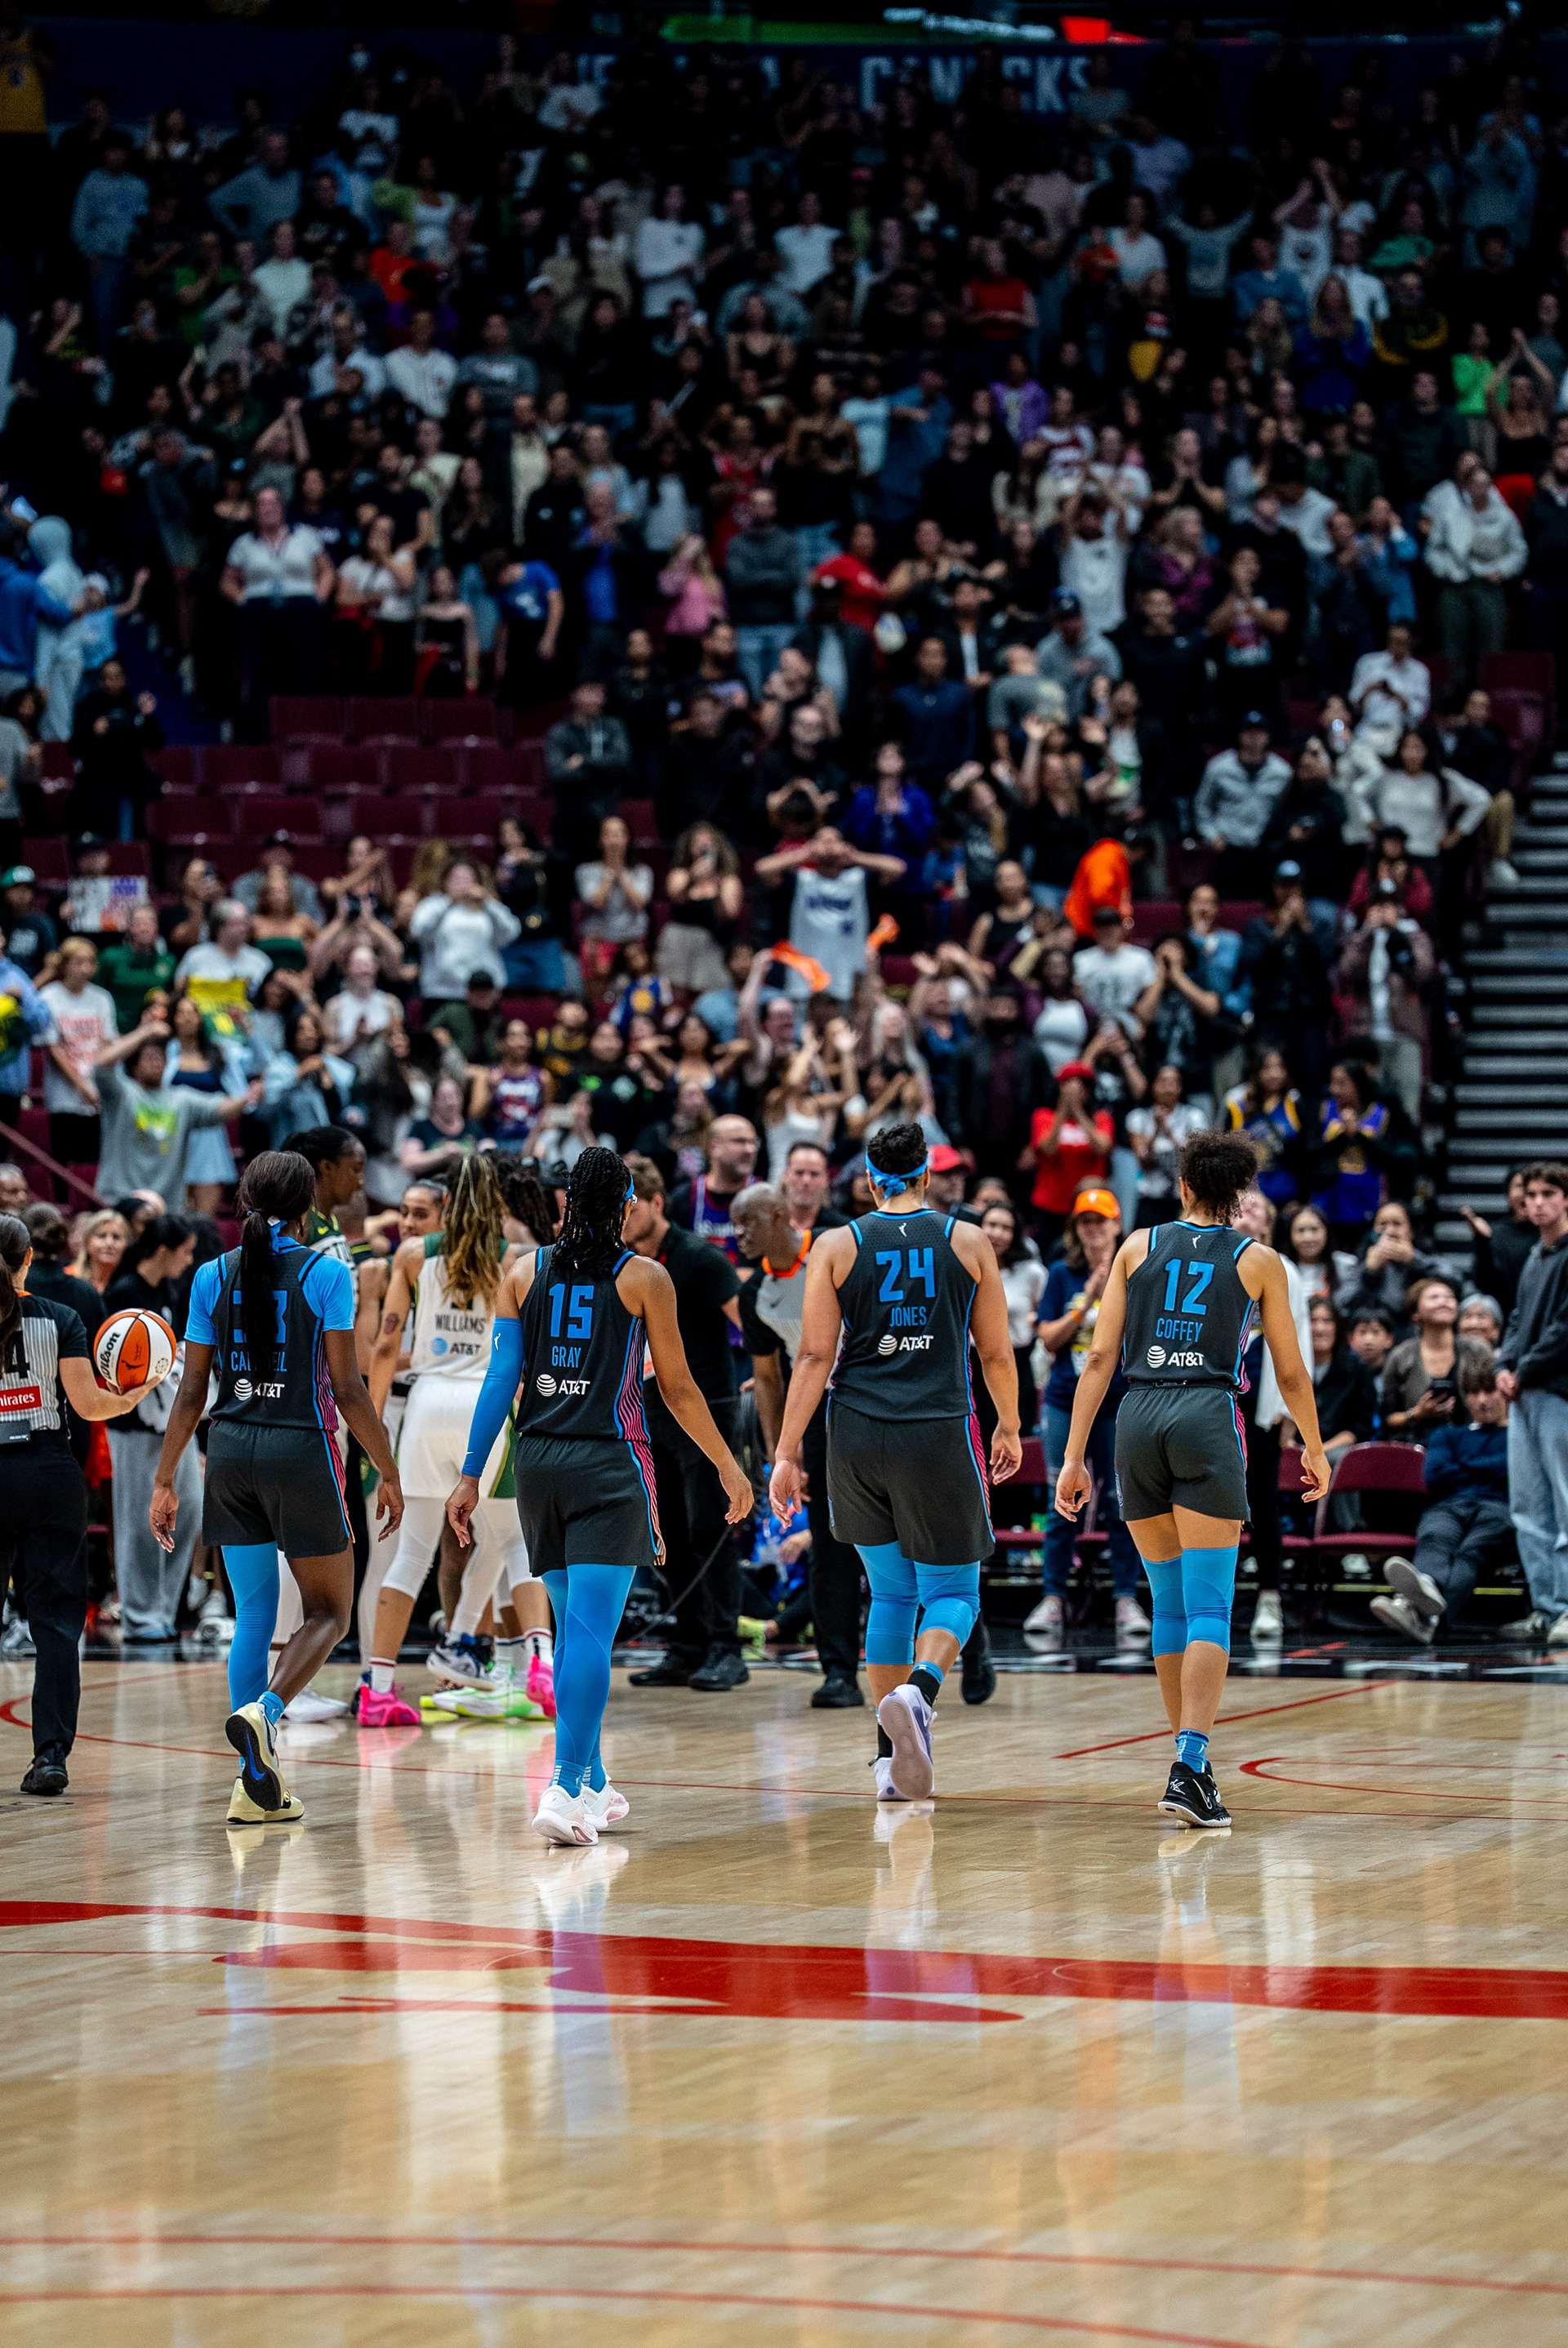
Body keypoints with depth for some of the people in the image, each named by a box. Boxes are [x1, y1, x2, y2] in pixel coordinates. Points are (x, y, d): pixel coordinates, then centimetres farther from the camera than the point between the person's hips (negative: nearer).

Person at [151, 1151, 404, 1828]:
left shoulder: (213, 1277, 4)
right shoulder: (325, 1274, -6)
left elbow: (192, 1391, 4)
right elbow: (347, 1388, -8)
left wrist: (165, 1481, 11)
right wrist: (388, 1473, 0)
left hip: (231, 1451, 4)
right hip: (302, 1448, -4)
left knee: (252, 1615, 11)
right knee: (328, 1612, 10)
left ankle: (259, 1786, 7)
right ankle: (262, 1713, -18)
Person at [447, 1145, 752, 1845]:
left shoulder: (525, 1274, 7)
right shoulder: (645, 1278, -1)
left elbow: (500, 1379, 2)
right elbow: (678, 1389, 2)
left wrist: (471, 1475, 5)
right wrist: (728, 1466, 14)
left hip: (538, 1460, 4)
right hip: (609, 1462, -4)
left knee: (572, 1625, 16)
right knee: (591, 1630, -9)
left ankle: (592, 1786, 23)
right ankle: (566, 1788, -20)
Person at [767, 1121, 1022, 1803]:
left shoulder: (836, 1247, 3)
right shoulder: (969, 1243, 4)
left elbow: (814, 1357, -2)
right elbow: (997, 1353, 9)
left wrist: (787, 1454, 0)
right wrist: (1009, 1427, 25)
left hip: (857, 1438, 2)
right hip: (939, 1435, -2)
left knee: (890, 1592, 16)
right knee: (953, 1591, 9)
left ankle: (892, 1760, 13)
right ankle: (919, 1691, -23)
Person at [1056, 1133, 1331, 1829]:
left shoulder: (1138, 1247, 13)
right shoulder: (1258, 1261, 10)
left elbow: (1100, 1358, 7)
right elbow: (1291, 1373, 15)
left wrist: (1074, 1456, 8)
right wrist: (1314, 1449, 31)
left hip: (1138, 1420, 3)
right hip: (1208, 1420, -3)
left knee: (1170, 1602, 15)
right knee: (1209, 1607, -6)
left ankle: (1190, 1760, 21)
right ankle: (1188, 1769, -20)